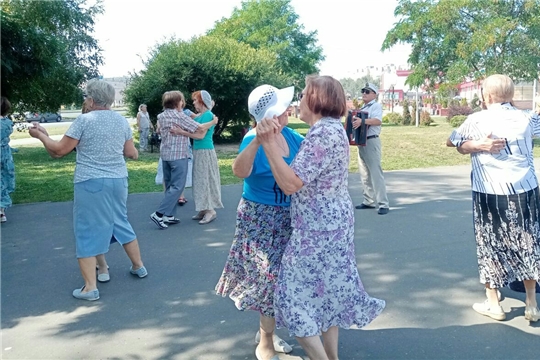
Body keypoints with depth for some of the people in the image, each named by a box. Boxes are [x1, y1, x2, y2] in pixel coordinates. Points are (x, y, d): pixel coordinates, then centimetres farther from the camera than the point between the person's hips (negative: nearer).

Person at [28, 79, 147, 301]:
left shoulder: (84, 120, -10)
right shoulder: (122, 121, 6)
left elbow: (58, 151, -7)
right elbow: (131, 153, 11)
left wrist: (41, 135, 9)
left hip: (91, 182, -6)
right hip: (118, 180, 6)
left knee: (87, 231, 3)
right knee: (121, 223, 22)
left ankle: (90, 287, 5)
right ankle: (139, 267, 33)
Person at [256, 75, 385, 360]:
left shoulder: (322, 134, -22)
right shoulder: (332, 128, 11)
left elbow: (290, 183, -28)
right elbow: (300, 173, 10)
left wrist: (268, 143, -26)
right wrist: (275, 139, 8)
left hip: (318, 228, -11)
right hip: (331, 224, 11)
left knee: (295, 295, 1)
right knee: (326, 290, 19)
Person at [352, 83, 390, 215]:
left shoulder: (376, 106, -8)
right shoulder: (362, 108, 18)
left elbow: (378, 121, -25)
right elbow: (357, 120, 24)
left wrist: (362, 121, -37)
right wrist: (353, 120, 2)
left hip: (371, 142, -9)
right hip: (361, 142, 9)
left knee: (376, 173, -9)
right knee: (364, 174, 12)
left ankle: (383, 204, -7)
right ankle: (369, 201, 21)